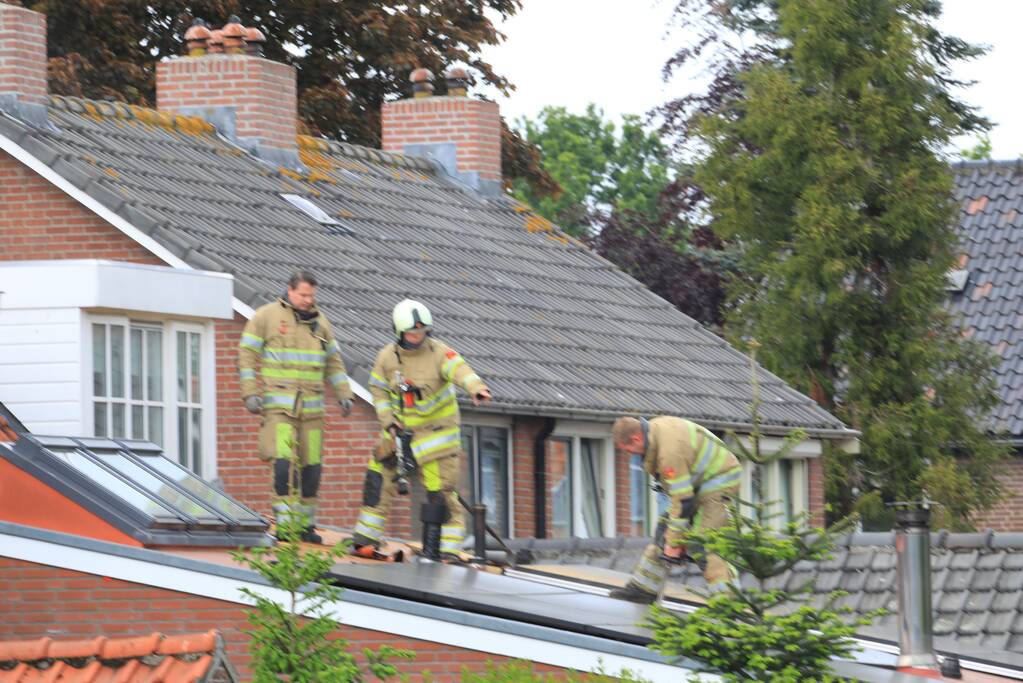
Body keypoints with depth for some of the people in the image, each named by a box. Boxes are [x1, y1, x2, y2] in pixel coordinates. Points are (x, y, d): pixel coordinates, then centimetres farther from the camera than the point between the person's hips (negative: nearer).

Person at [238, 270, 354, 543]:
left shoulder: (318, 321, 12)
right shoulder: (267, 316, -2)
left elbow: (333, 361, 18)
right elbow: (247, 354, -2)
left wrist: (343, 395, 9)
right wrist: (250, 393, -11)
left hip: (310, 405, 5)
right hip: (278, 403, -4)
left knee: (312, 465, 3)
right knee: (283, 462, -16)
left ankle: (306, 524, 14)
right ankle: (284, 523, -12)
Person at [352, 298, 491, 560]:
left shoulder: (439, 352, -16)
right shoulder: (387, 357, -4)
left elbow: (459, 370, -35)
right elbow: (378, 390, 7)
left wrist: (476, 387, -55)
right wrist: (388, 420, -7)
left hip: (437, 429, -4)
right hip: (401, 429, 4)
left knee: (441, 489, -6)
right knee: (379, 478, 2)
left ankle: (447, 548, 2)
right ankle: (366, 538, 16)